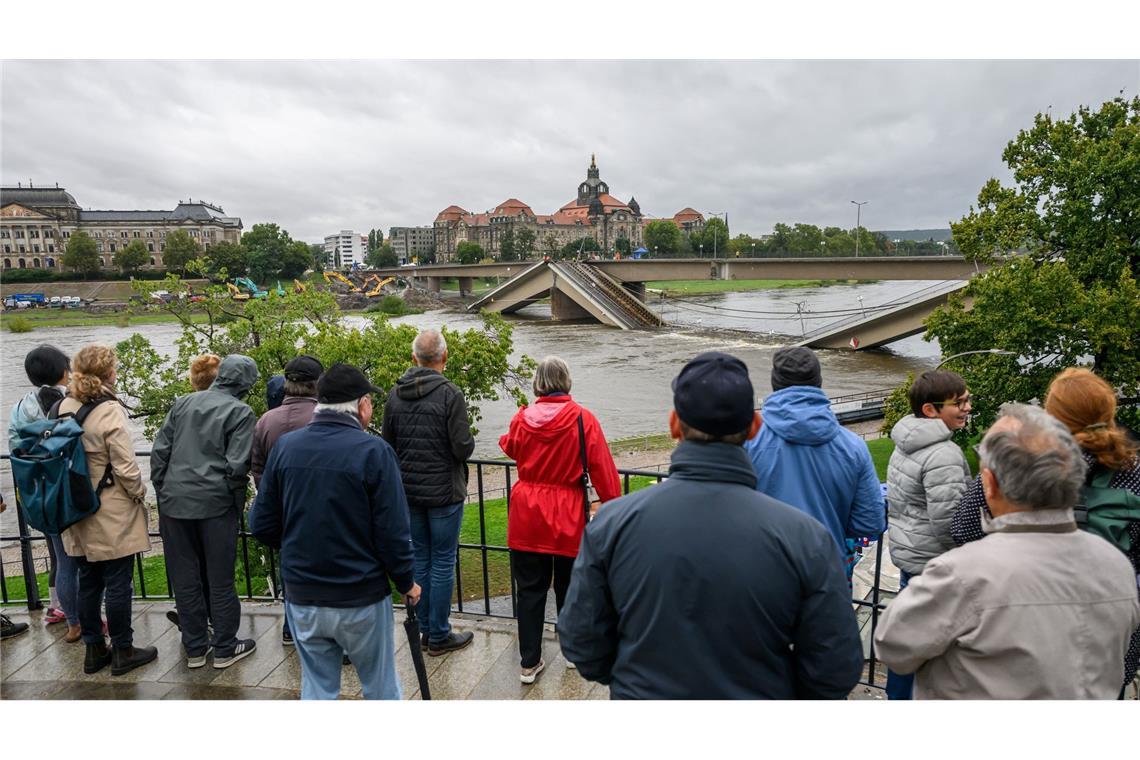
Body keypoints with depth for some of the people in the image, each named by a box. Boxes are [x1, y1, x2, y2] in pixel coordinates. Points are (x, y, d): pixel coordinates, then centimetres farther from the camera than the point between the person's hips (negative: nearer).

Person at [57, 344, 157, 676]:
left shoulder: (64, 407, 1)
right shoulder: (109, 411, -19)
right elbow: (126, 468, -19)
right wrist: (140, 494, -2)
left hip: (77, 513, 7)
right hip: (113, 516, -7)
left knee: (88, 583, 16)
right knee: (117, 585, 5)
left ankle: (94, 650, 29)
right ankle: (122, 652, 16)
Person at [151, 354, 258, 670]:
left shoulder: (183, 403, 9)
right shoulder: (241, 412, -7)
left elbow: (159, 451, 7)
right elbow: (236, 465, -14)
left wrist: (162, 492, 14)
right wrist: (237, 499, 2)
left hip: (175, 501, 4)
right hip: (215, 504, -4)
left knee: (184, 577, 13)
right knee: (220, 578, 8)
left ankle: (195, 648, 24)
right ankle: (225, 648, 19)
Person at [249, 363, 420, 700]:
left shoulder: (285, 446, -2)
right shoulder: (374, 450, -16)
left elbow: (261, 525, 2)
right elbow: (393, 533, -17)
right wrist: (406, 583, 0)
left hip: (302, 599, 4)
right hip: (361, 599, -4)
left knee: (317, 688, 19)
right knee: (380, 687, 16)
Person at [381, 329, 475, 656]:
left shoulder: (395, 394, 0)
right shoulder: (450, 394, -16)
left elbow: (387, 444, 5)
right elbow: (463, 448, -17)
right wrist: (469, 440, 4)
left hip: (409, 491, 5)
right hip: (444, 492, -5)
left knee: (420, 558, 16)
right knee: (442, 562, 5)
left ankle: (427, 628, 26)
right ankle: (439, 636, 14)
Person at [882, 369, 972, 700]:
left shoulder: (907, 442, 7)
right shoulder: (943, 455, -22)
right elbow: (948, 522, -24)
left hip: (906, 551, 10)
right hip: (932, 563, -10)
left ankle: (897, 696, 36)